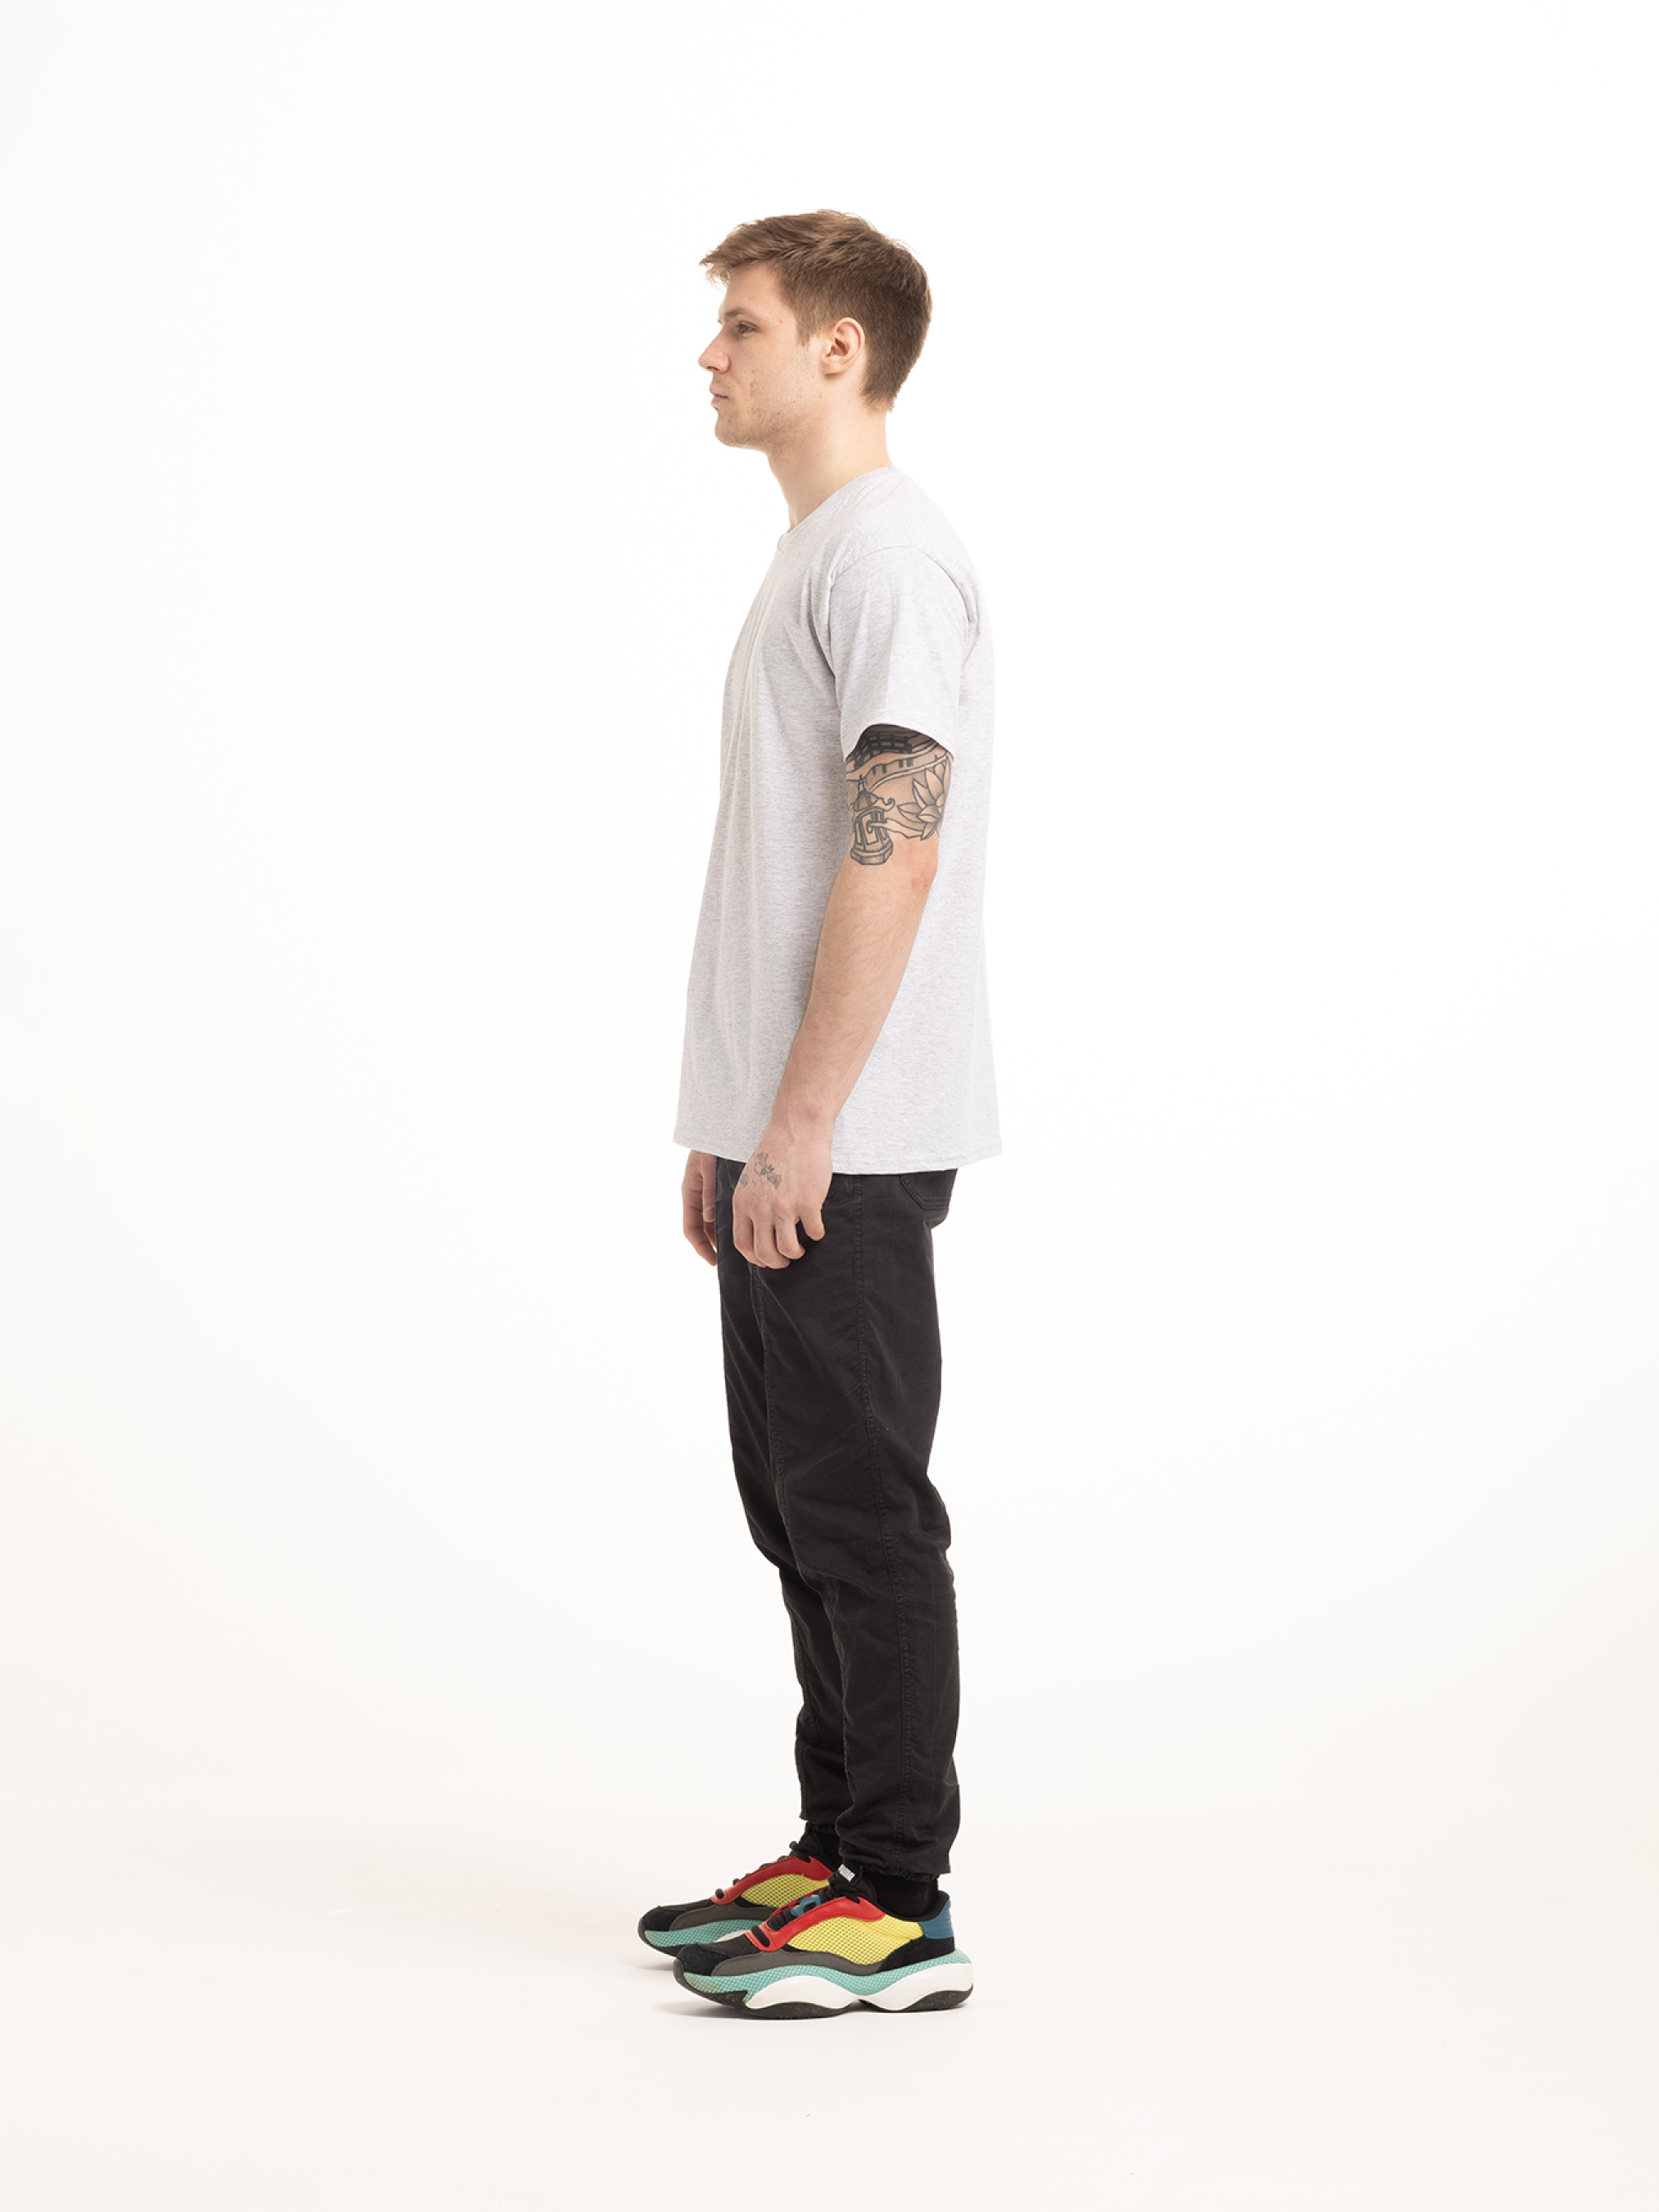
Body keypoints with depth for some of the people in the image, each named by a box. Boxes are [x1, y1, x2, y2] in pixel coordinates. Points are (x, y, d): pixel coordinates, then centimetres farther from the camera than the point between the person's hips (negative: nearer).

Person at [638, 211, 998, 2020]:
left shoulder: (890, 558, -13)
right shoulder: (812, 558, 20)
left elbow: (895, 856, -21)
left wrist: (802, 1121, -22)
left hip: (847, 1147, -10)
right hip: (783, 1137, 10)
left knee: (863, 1510, -5)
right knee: (802, 1506, 14)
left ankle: (899, 1906, 3)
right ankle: (841, 1850, 23)